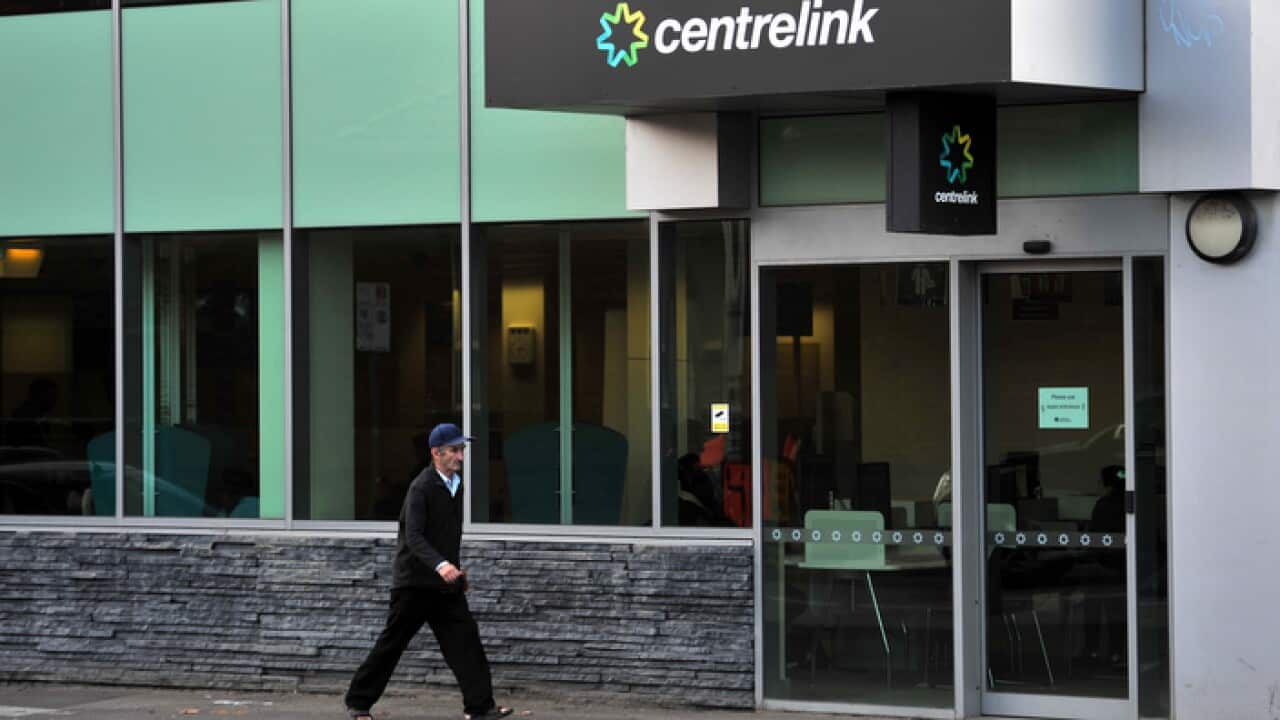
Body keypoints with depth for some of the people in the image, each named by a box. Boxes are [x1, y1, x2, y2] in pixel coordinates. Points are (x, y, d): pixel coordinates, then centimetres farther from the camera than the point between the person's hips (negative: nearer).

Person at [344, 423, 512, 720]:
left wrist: (457, 567, 21)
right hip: (415, 581, -7)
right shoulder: (421, 488, -15)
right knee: (392, 642, 2)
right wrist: (440, 564, -39)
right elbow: (413, 536, -27)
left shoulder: (455, 484, 11)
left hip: (446, 583, 7)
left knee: (465, 637, -5)